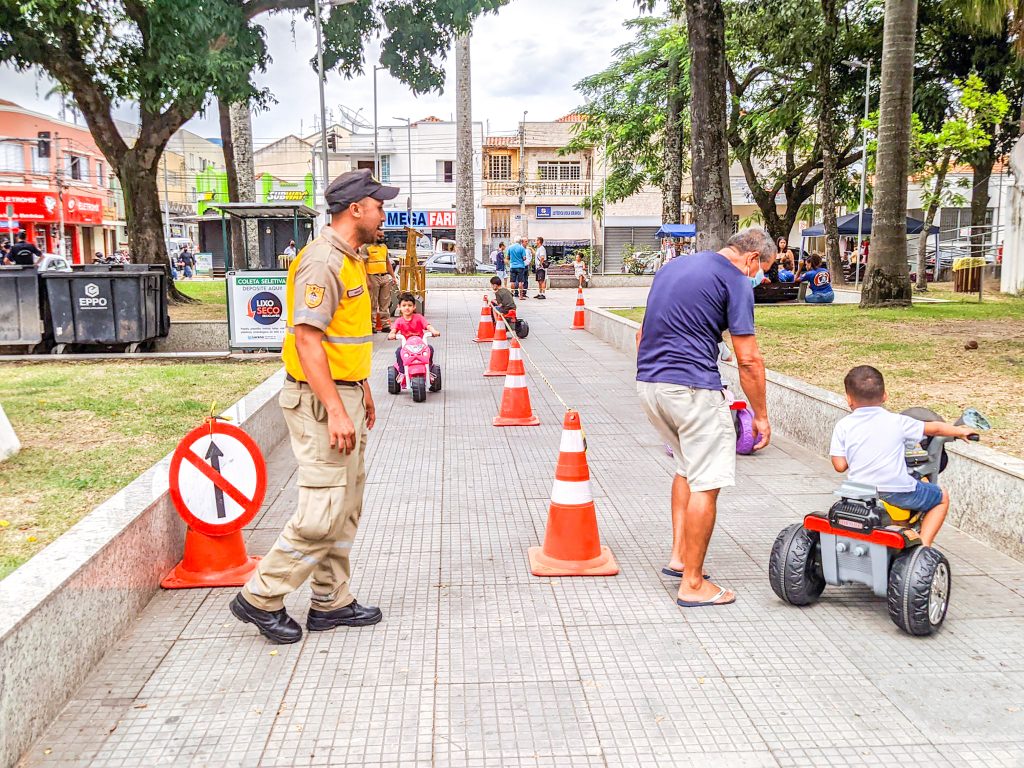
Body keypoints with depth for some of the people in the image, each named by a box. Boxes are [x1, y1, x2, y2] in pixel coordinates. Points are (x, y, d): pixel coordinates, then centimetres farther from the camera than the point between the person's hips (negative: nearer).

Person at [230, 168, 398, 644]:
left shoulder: (351, 258, 14)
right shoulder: (322, 261, -18)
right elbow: (307, 339, -24)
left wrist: (362, 390, 24)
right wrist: (335, 412, -27)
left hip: (345, 395, 10)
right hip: (321, 400, -10)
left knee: (346, 506, 14)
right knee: (323, 511, -8)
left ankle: (331, 602, 25)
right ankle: (261, 599, 7)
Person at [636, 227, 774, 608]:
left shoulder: (672, 266, 18)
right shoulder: (735, 280, -5)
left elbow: (643, 333, 22)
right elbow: (748, 359, -8)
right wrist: (761, 416, 1)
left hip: (648, 383, 8)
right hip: (693, 388, -8)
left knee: (687, 466, 25)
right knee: (705, 484, 0)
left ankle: (678, 556, 26)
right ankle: (693, 584, 6)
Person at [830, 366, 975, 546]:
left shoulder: (843, 426, -1)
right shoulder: (897, 421, 1)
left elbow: (840, 465, -3)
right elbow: (934, 428, 12)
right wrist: (961, 431, 31)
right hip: (897, 491, -2)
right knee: (942, 498, 22)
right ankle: (923, 545, 9)